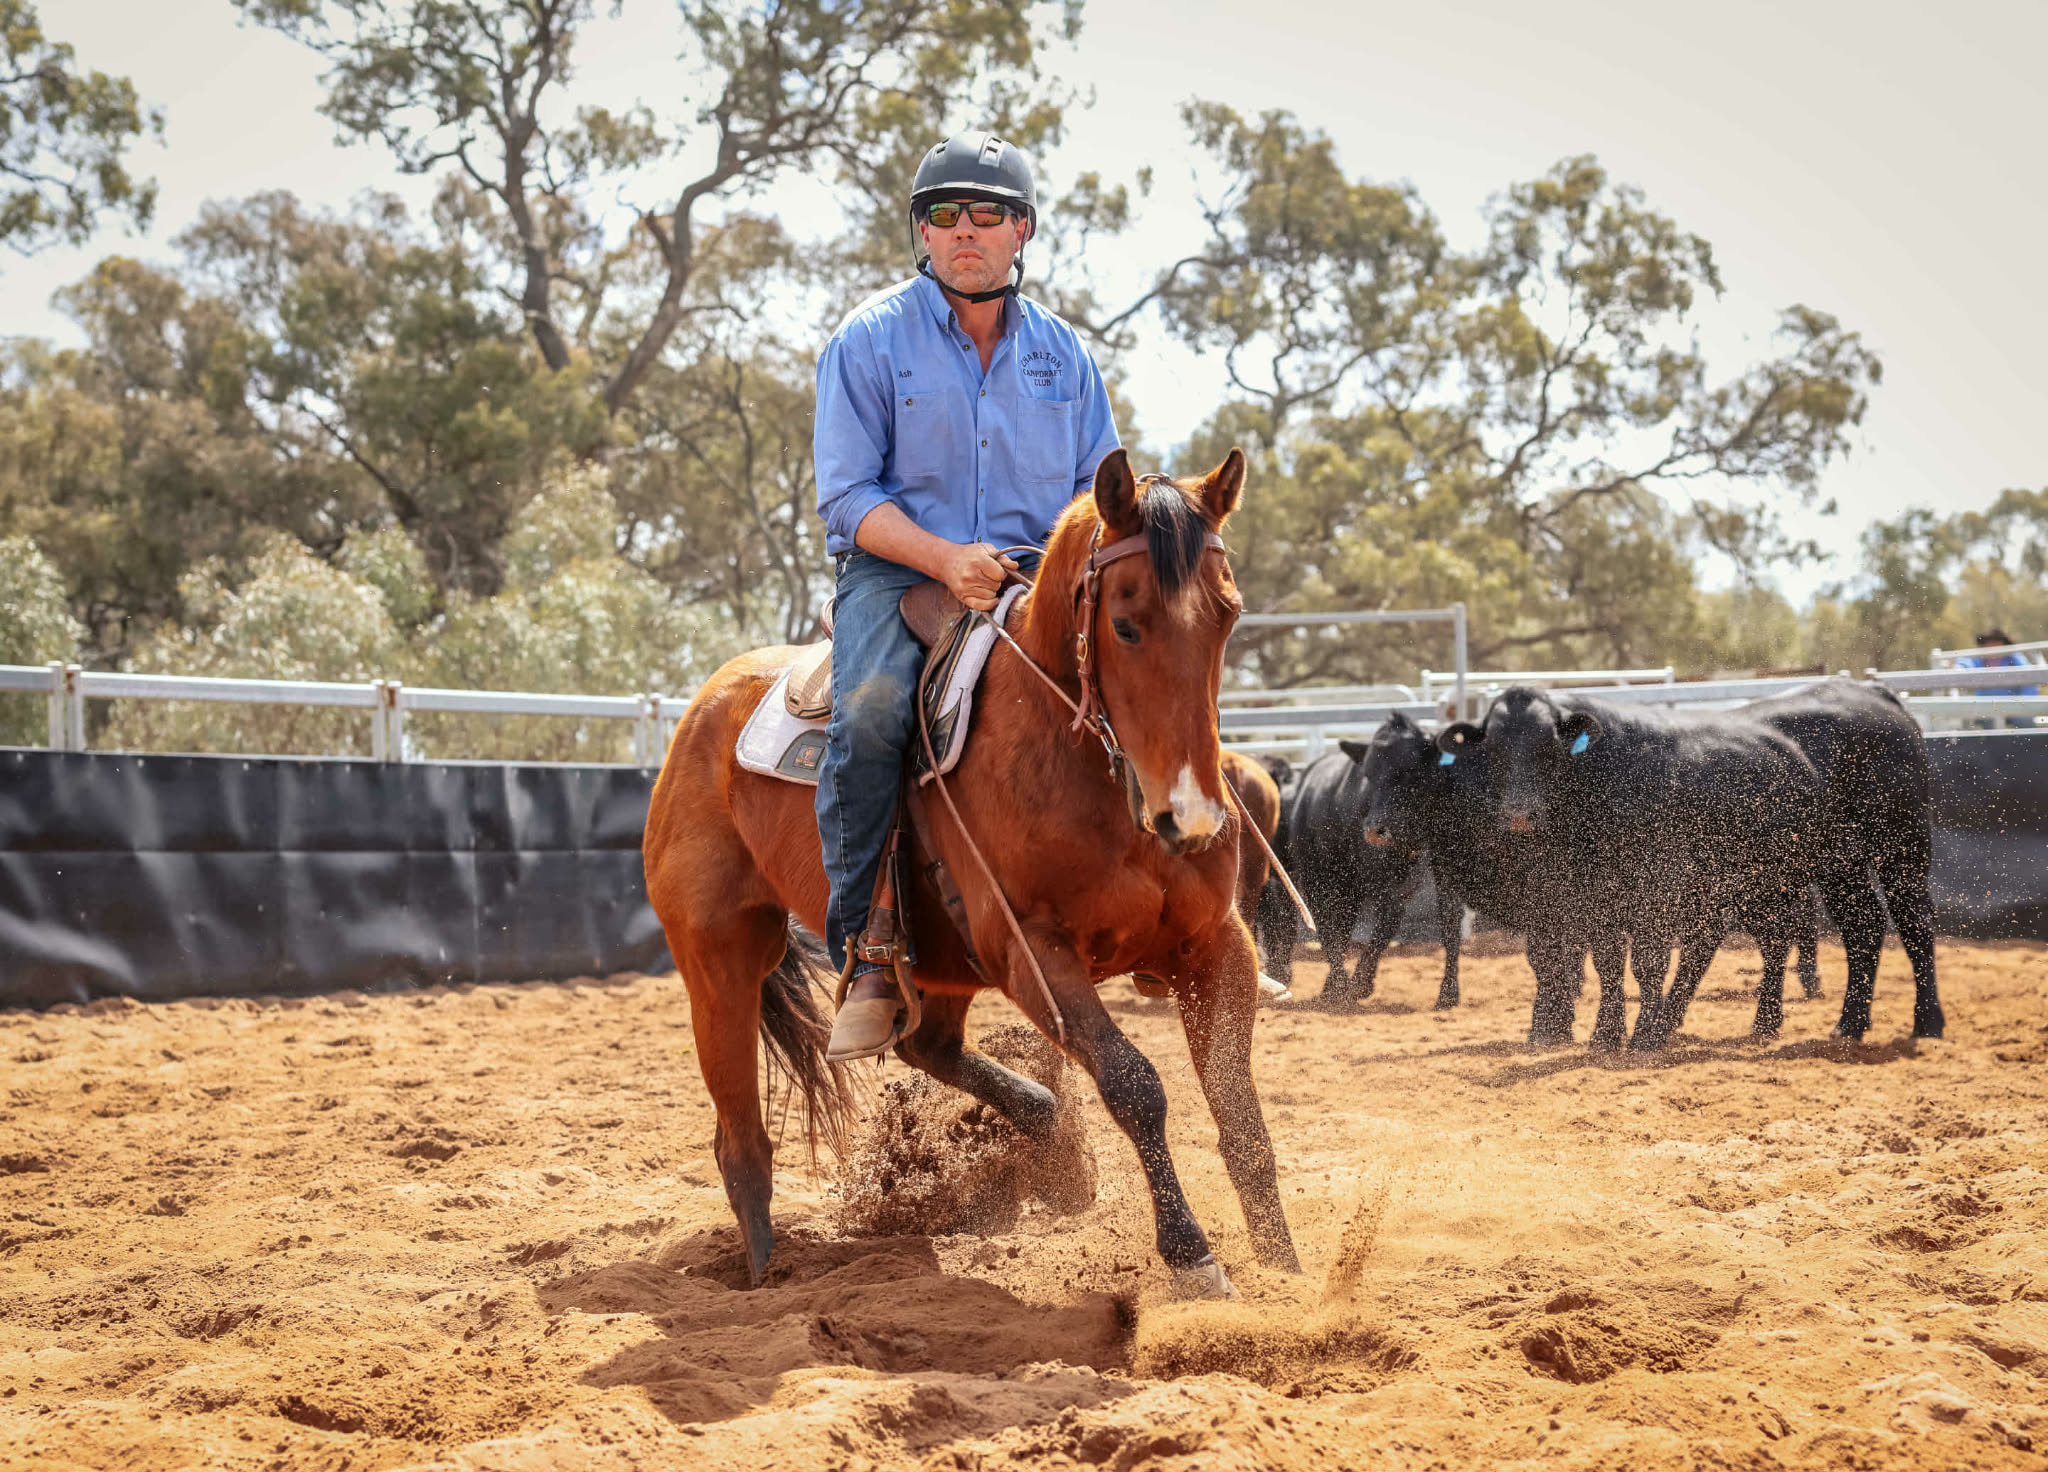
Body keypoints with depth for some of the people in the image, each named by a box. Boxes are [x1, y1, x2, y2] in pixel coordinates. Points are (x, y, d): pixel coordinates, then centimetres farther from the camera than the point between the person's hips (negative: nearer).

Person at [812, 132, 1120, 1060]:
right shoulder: (870, 339, 1)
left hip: (1035, 577, 4)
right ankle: (863, 951, -25)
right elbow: (846, 497, -5)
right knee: (872, 711, -34)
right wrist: (947, 558, -20)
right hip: (895, 572, -4)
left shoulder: (1062, 354, 13)